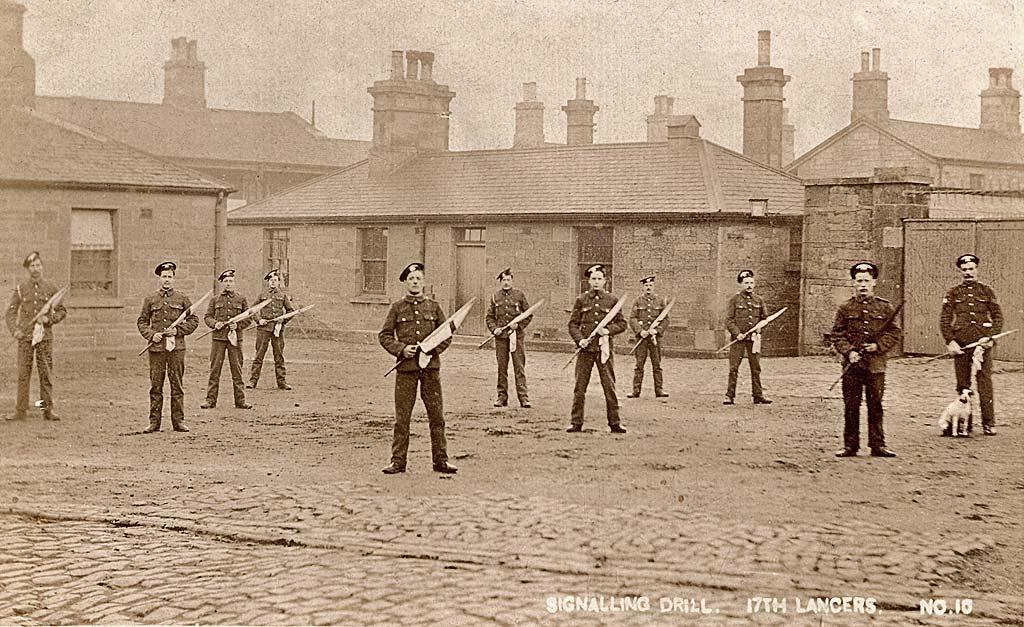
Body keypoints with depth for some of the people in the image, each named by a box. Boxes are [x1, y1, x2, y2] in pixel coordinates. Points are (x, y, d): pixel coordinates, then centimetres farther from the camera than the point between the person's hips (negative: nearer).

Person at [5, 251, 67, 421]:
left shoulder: (51, 288, 5)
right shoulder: (20, 288, 5)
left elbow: (62, 311, 9)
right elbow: (10, 312, 4)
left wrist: (49, 319, -10)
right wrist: (14, 330, -12)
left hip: (45, 336, 0)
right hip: (25, 336, 0)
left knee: (46, 374, 0)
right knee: (23, 374, -1)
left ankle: (48, 410, 6)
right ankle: (21, 411, 3)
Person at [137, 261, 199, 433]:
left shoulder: (182, 299, 8)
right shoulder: (150, 300, 10)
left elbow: (193, 320, 8)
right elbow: (142, 322, 11)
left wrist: (178, 330, -6)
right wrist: (151, 335, -7)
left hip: (176, 347, 0)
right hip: (156, 348, 0)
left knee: (177, 386, 2)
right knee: (155, 387, 1)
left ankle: (178, 421, 7)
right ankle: (154, 422, 5)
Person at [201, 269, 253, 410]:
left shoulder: (241, 299, 8)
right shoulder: (215, 300, 9)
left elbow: (249, 318, 8)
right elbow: (207, 317, 8)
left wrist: (238, 325, -9)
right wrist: (215, 324, -12)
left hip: (235, 338, 0)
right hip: (218, 338, 0)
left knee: (237, 370, 3)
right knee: (214, 369, 0)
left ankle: (240, 400, 8)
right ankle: (210, 400, 4)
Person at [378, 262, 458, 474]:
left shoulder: (433, 306, 9)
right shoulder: (397, 308, 6)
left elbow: (447, 335, 11)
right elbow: (384, 336, 5)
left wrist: (434, 350, -6)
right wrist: (401, 349, -10)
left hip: (430, 366, 1)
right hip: (406, 367, -1)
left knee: (437, 415, 2)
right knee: (402, 417, 0)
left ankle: (440, 460, 9)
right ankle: (398, 461, 7)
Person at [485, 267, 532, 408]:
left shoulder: (520, 295, 4)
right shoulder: (495, 297, 9)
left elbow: (529, 315, 7)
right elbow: (489, 317, 12)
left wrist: (518, 325, -7)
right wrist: (494, 328, -5)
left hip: (517, 336, -2)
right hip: (501, 337, 2)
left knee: (519, 367, -5)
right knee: (502, 368, 5)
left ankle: (523, 397, -5)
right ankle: (502, 397, 11)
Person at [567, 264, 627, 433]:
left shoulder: (612, 300, 6)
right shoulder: (581, 300, 6)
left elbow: (622, 324, 10)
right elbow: (573, 323, 7)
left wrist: (608, 330, -9)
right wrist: (579, 340, -9)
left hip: (604, 349, 0)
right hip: (585, 349, 0)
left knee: (609, 387, 0)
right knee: (579, 387, 1)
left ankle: (615, 423, 7)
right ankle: (576, 423, 7)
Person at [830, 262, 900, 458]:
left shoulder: (885, 307, 7)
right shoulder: (846, 308, 6)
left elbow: (894, 333, 7)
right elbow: (837, 334, 4)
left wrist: (878, 346, -9)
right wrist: (849, 352, -10)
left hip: (876, 365, 0)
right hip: (852, 365, 0)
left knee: (875, 406, 4)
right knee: (851, 407, 2)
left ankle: (878, 445, 10)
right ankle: (850, 445, 10)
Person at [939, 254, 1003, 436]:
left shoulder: (987, 291, 10)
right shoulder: (953, 293, 10)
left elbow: (998, 316, 8)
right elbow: (944, 320, 6)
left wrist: (991, 337, -6)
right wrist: (950, 342, -6)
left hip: (982, 344, -1)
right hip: (961, 345, 1)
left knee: (985, 382, -5)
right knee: (963, 384, 4)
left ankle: (988, 422, -3)